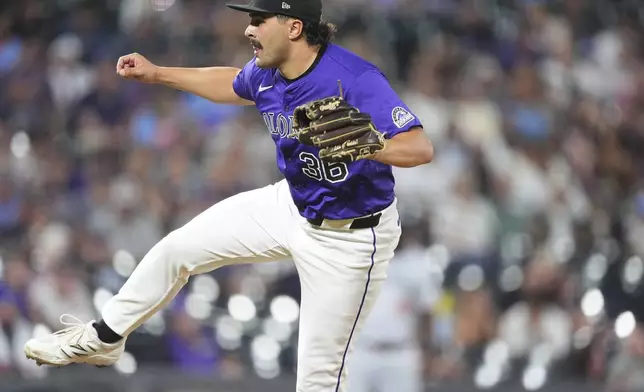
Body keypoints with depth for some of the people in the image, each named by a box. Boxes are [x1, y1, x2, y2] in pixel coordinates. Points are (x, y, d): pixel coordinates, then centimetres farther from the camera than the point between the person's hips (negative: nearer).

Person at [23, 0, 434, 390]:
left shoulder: (355, 79, -31)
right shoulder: (266, 73, -7)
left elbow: (421, 148, -37)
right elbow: (233, 85, 19)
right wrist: (157, 74, 19)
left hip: (349, 238, -7)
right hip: (291, 207, 8)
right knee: (178, 249, 12)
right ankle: (103, 339, 34)